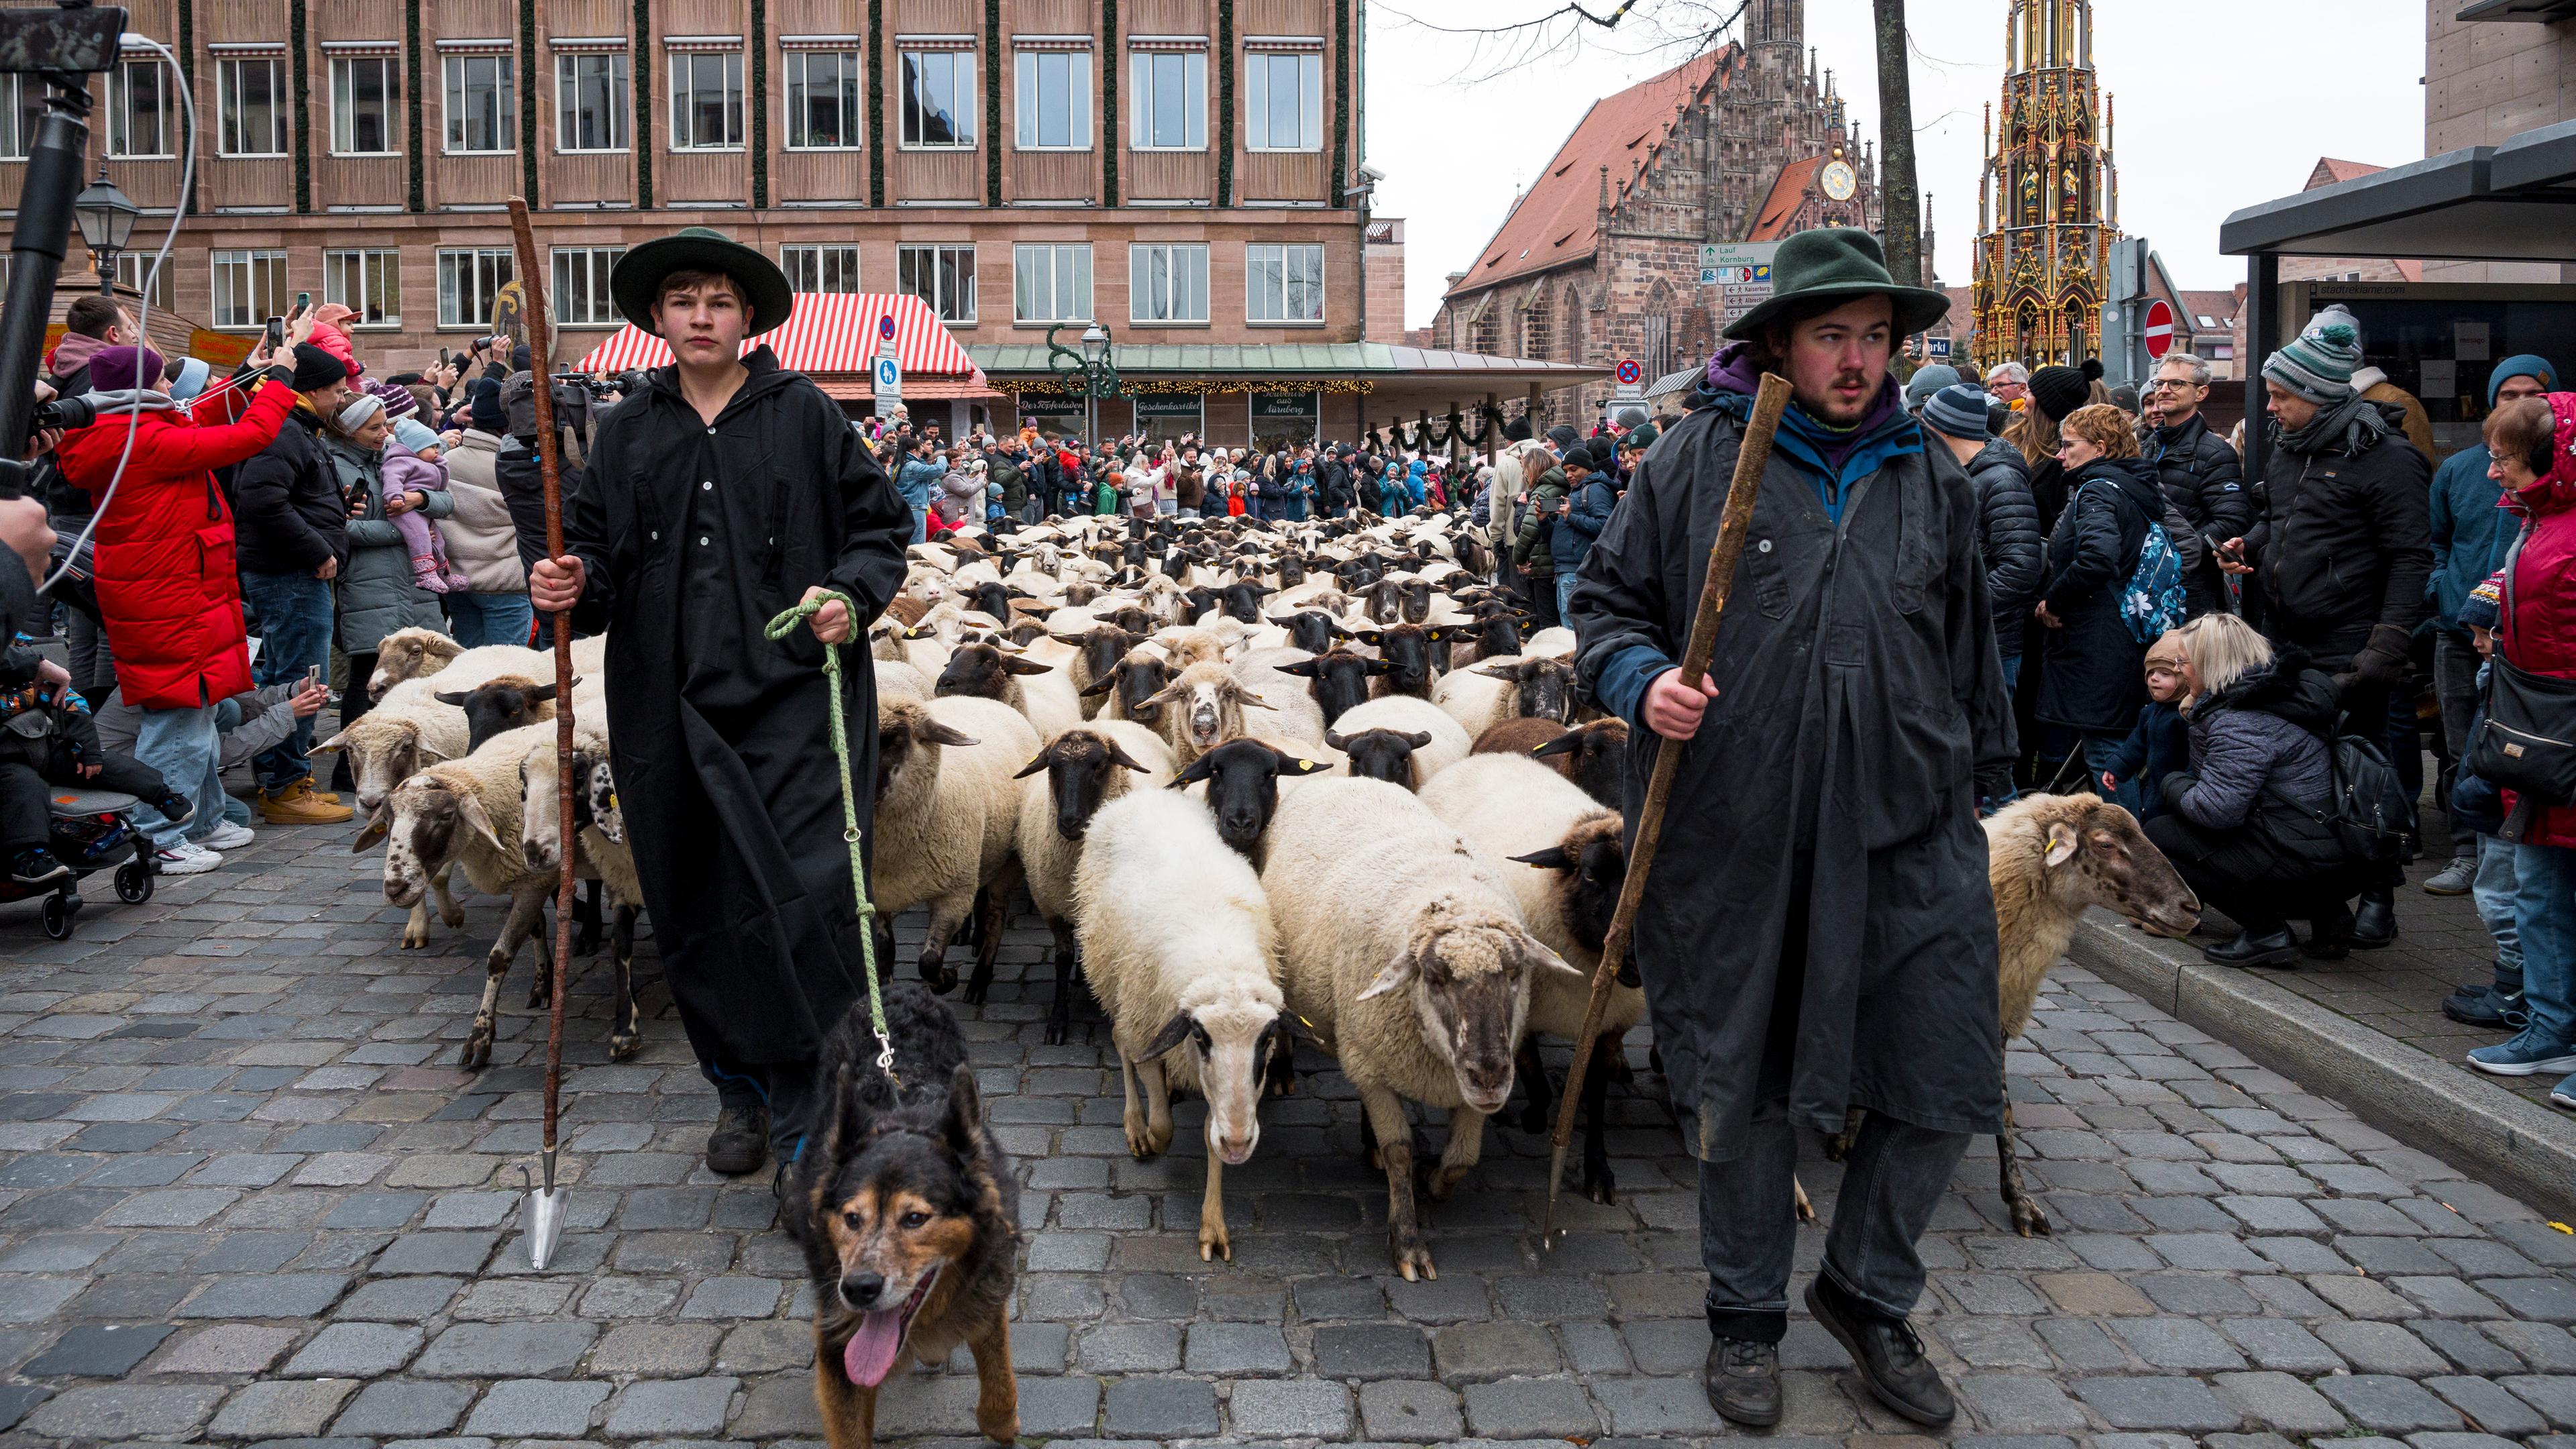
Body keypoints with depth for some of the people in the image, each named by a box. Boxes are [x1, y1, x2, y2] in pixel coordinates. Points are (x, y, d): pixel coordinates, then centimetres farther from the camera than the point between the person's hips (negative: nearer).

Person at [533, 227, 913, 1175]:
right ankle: (739, 1088, 25)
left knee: (798, 895, -11)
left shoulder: (805, 416, 5)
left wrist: (853, 596, -11)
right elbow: (596, 548, 16)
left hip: (791, 694, -3)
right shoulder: (628, 433, 14)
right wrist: (572, 587, -6)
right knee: (695, 907, 8)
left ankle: (805, 1116, 0)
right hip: (669, 702, 4)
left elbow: (882, 525, 7)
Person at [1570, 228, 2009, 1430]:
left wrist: (1969, 780, 20)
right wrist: (1641, 680, -15)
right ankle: (1746, 1313, 32)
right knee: (1742, 1087, 10)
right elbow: (1605, 601, 5)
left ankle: (1867, 1293, 31)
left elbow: (1969, 648, 20)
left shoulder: (1925, 476, 11)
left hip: (1907, 835, 3)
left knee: (1942, 1083, 5)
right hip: (1736, 836, -3)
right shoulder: (1697, 458, 0)